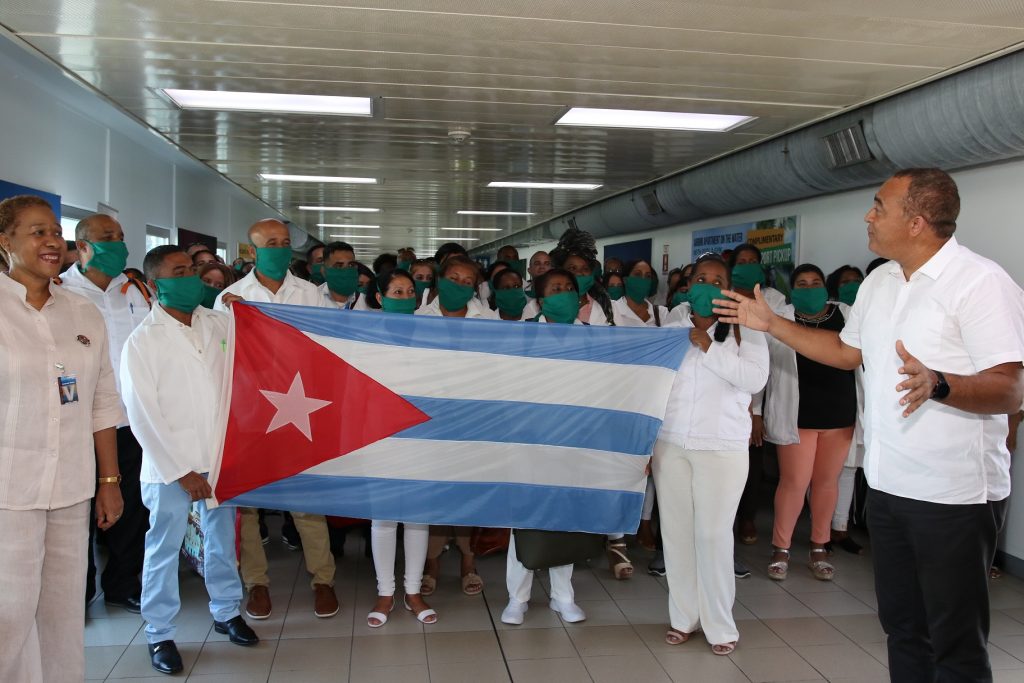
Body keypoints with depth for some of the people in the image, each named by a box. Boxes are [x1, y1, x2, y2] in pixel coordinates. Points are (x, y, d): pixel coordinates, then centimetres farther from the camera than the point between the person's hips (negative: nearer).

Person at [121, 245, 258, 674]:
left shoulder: (219, 324, 4)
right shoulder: (142, 342, -7)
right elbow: (143, 415, -10)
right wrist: (182, 470, -12)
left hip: (220, 455, 4)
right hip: (169, 465, -4)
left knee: (222, 539, 15)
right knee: (164, 550, 6)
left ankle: (227, 611, 33)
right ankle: (160, 634, 23)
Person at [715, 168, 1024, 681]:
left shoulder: (981, 282, -16)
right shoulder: (879, 282, 10)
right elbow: (847, 351, 21)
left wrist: (936, 384, -39)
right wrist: (770, 323, 18)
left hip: (953, 494, -7)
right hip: (887, 485, 8)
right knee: (901, 625, 20)